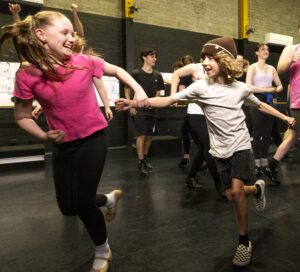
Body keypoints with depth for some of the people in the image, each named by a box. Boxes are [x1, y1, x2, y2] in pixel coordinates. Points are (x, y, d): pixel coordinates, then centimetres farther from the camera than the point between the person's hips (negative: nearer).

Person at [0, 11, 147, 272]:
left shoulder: (84, 62, -10)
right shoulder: (27, 75, -11)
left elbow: (117, 70, 8)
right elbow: (22, 116, 0)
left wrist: (138, 90, -4)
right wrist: (44, 135, -16)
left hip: (93, 139, -2)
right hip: (63, 146, 3)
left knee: (82, 202, -4)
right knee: (68, 207, 8)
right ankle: (110, 198, 42)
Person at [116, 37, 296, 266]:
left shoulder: (241, 88, -5)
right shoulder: (200, 87, -11)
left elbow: (260, 105, 15)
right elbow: (167, 100, -19)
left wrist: (284, 117, 19)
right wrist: (135, 102, -29)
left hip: (240, 145, -1)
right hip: (220, 150, 1)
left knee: (236, 190, -18)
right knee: (232, 195, 6)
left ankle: (244, 242, 3)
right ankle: (257, 188, 42)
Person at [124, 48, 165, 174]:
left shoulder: (157, 75, 5)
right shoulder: (135, 73, -8)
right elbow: (127, 90, -2)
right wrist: (130, 106, -8)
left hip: (151, 110, 5)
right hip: (138, 109, -5)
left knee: (150, 135, 11)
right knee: (141, 135, -9)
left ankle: (145, 157, 28)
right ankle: (140, 162, 0)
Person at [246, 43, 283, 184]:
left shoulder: (272, 68, 14)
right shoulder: (253, 67, -2)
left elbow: (280, 86, 15)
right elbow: (248, 87, -16)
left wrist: (275, 89, -8)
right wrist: (267, 89, -15)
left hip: (269, 101, 6)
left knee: (267, 135, 7)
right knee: (257, 134, -1)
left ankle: (265, 166, 15)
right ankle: (258, 166, 7)